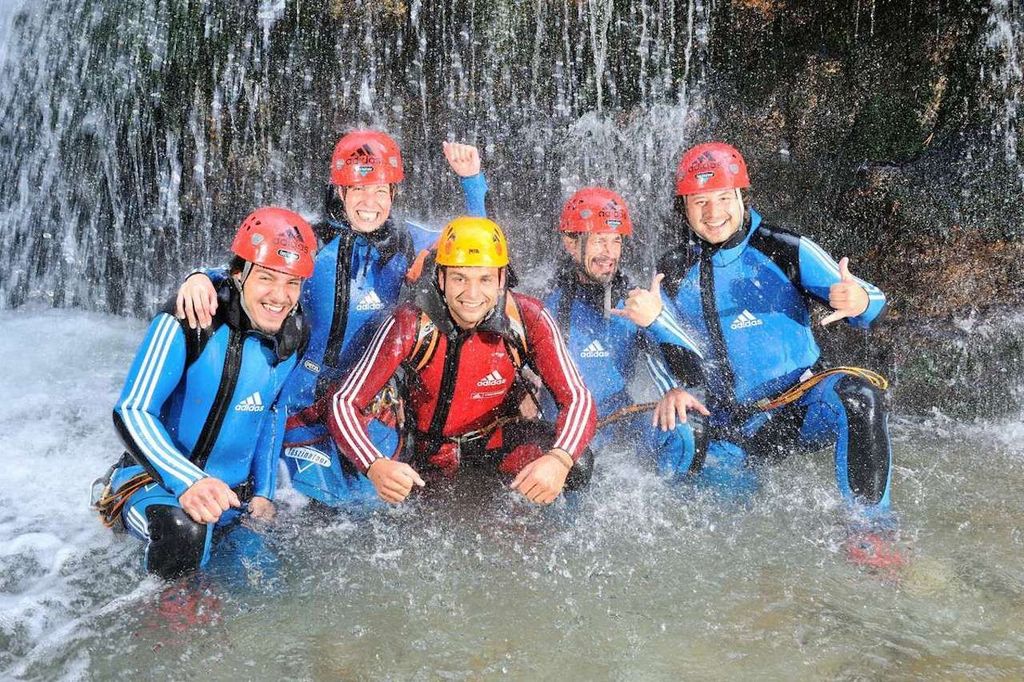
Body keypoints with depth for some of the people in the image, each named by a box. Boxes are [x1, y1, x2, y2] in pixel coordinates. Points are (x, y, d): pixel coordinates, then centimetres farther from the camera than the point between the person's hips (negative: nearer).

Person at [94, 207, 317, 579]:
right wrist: (188, 482, -35)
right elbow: (132, 412, -21)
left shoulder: (293, 337, -3)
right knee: (184, 529, -38)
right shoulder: (187, 323, -21)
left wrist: (263, 492, 9)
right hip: (157, 479, -5)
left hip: (233, 494, 6)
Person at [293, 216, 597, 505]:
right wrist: (375, 465, -46)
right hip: (430, 449, 0)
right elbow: (344, 401, -26)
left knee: (576, 464, -26)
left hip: (500, 437, 0)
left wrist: (559, 459, -47)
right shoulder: (410, 324, -26)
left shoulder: (527, 318, -23)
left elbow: (578, 399, -25)